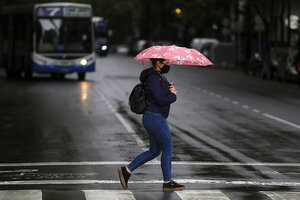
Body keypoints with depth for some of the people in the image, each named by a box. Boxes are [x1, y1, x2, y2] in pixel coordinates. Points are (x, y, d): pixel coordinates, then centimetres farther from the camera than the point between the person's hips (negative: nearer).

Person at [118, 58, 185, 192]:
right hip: (155, 118, -10)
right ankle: (167, 183, 6)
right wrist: (173, 96, -6)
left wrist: (172, 89, -5)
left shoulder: (159, 75, 16)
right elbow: (160, 100, -22)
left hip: (152, 118, 10)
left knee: (154, 151, 14)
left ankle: (127, 170, 14)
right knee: (168, 148, -2)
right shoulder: (153, 79, -16)